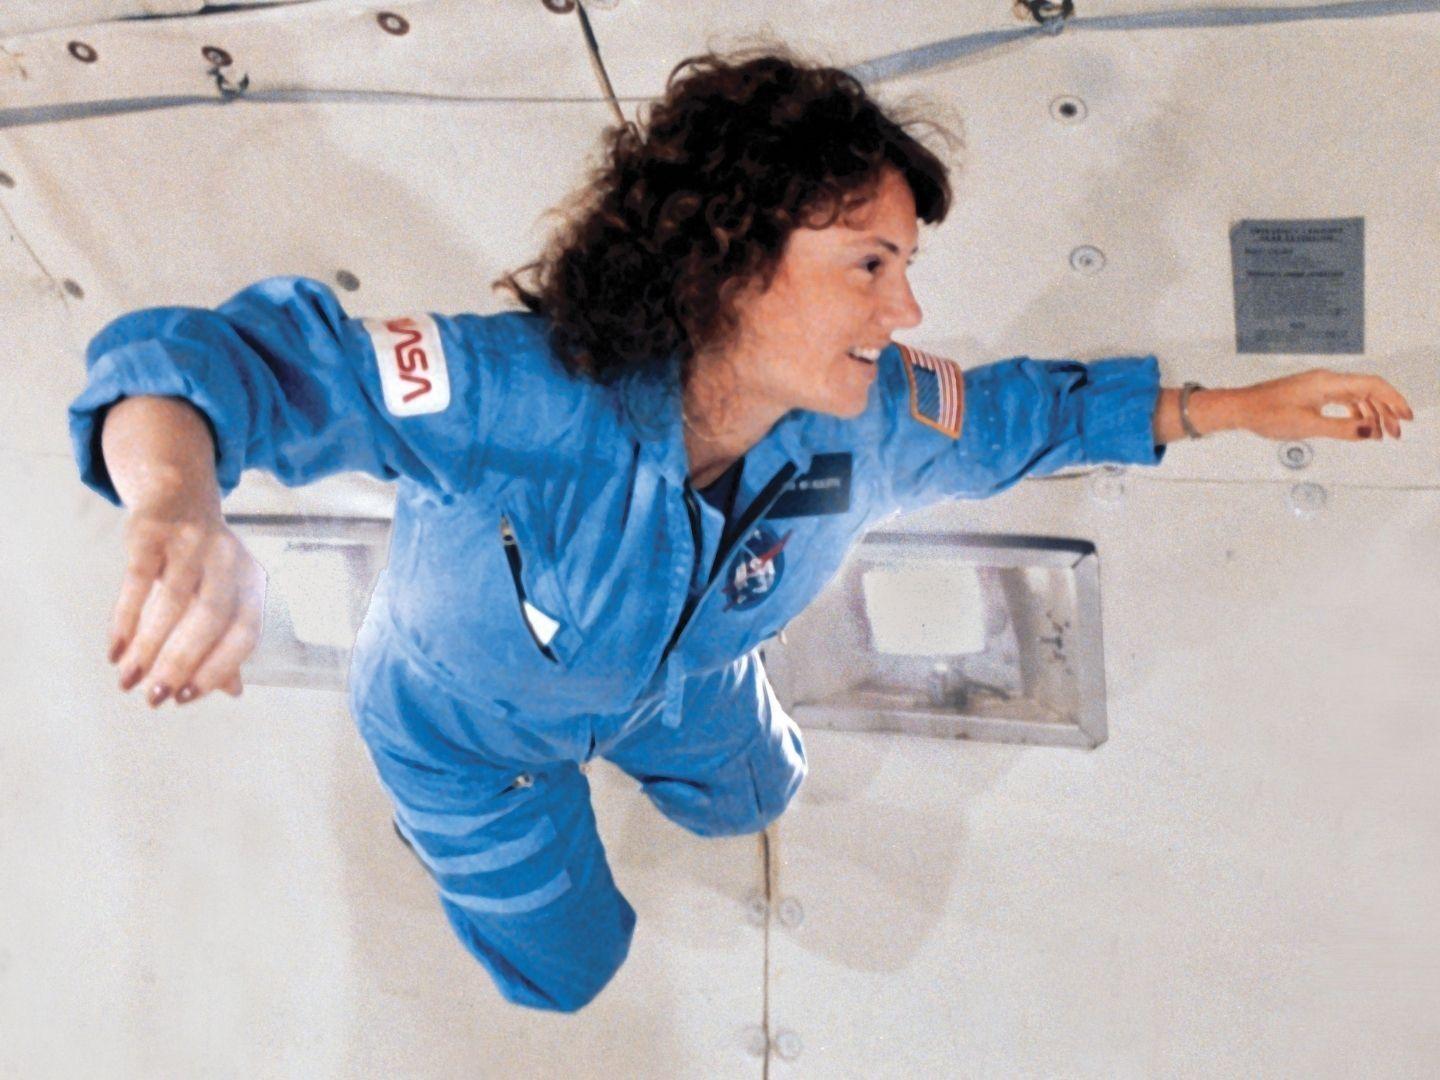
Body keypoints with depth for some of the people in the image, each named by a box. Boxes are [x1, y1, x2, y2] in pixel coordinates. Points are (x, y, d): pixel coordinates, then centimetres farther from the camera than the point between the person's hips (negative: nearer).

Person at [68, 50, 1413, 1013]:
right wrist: (178, 507, -80)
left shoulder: (874, 419, -30)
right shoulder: (527, 397, -50)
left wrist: (1235, 407, -6)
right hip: (469, 722, -4)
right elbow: (231, 357, -57)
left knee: (749, 798, 34)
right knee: (566, 962, 21)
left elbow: (1018, 410, -7)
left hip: (674, 675, 5)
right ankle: (444, 810, 50)